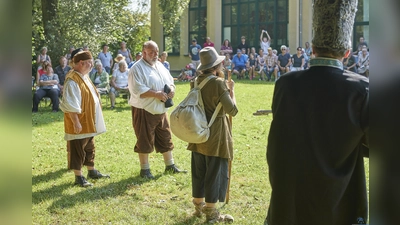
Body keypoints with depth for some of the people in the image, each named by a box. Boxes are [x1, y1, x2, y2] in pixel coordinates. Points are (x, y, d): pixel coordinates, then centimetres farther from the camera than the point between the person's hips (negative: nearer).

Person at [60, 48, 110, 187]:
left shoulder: (84, 77, 10)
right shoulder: (72, 81, -21)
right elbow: (70, 105, -23)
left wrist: (93, 119, 20)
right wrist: (76, 122, -24)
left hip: (89, 121, 10)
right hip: (79, 123, -10)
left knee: (90, 148, 19)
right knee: (77, 150, 0)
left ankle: (92, 171, 31)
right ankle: (78, 177, 8)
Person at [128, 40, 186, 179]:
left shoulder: (160, 66, 12)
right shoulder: (137, 68, -13)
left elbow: (170, 81, 20)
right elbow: (137, 90, -23)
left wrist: (171, 88, -4)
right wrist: (156, 94, -25)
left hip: (161, 110, 8)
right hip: (144, 111, -7)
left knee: (165, 139, 14)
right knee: (145, 141, 1)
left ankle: (170, 166, 26)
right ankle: (144, 169, 12)